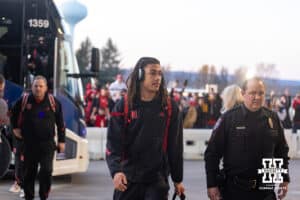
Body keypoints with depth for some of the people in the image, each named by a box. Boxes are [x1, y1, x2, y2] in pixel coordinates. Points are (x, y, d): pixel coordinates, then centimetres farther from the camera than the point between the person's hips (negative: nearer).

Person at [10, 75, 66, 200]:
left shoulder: (53, 102, -2)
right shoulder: (24, 101, -2)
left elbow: (60, 123, 5)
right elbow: (14, 113, 18)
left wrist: (61, 141, 5)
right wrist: (15, 127, 13)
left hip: (47, 143, -1)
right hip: (29, 143, 1)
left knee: (46, 170, -9)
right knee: (29, 172, 8)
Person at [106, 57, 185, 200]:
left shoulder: (169, 107, 2)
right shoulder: (124, 106, -2)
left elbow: (175, 145, 7)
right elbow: (113, 142, -8)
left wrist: (177, 179, 10)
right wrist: (116, 171, -25)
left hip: (157, 180, 0)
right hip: (128, 179, 0)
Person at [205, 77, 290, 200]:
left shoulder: (272, 118, 5)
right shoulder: (228, 118, -5)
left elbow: (282, 151, 15)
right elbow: (212, 152, -5)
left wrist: (284, 179, 12)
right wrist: (212, 184, -7)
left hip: (265, 189, 2)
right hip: (234, 188, -2)